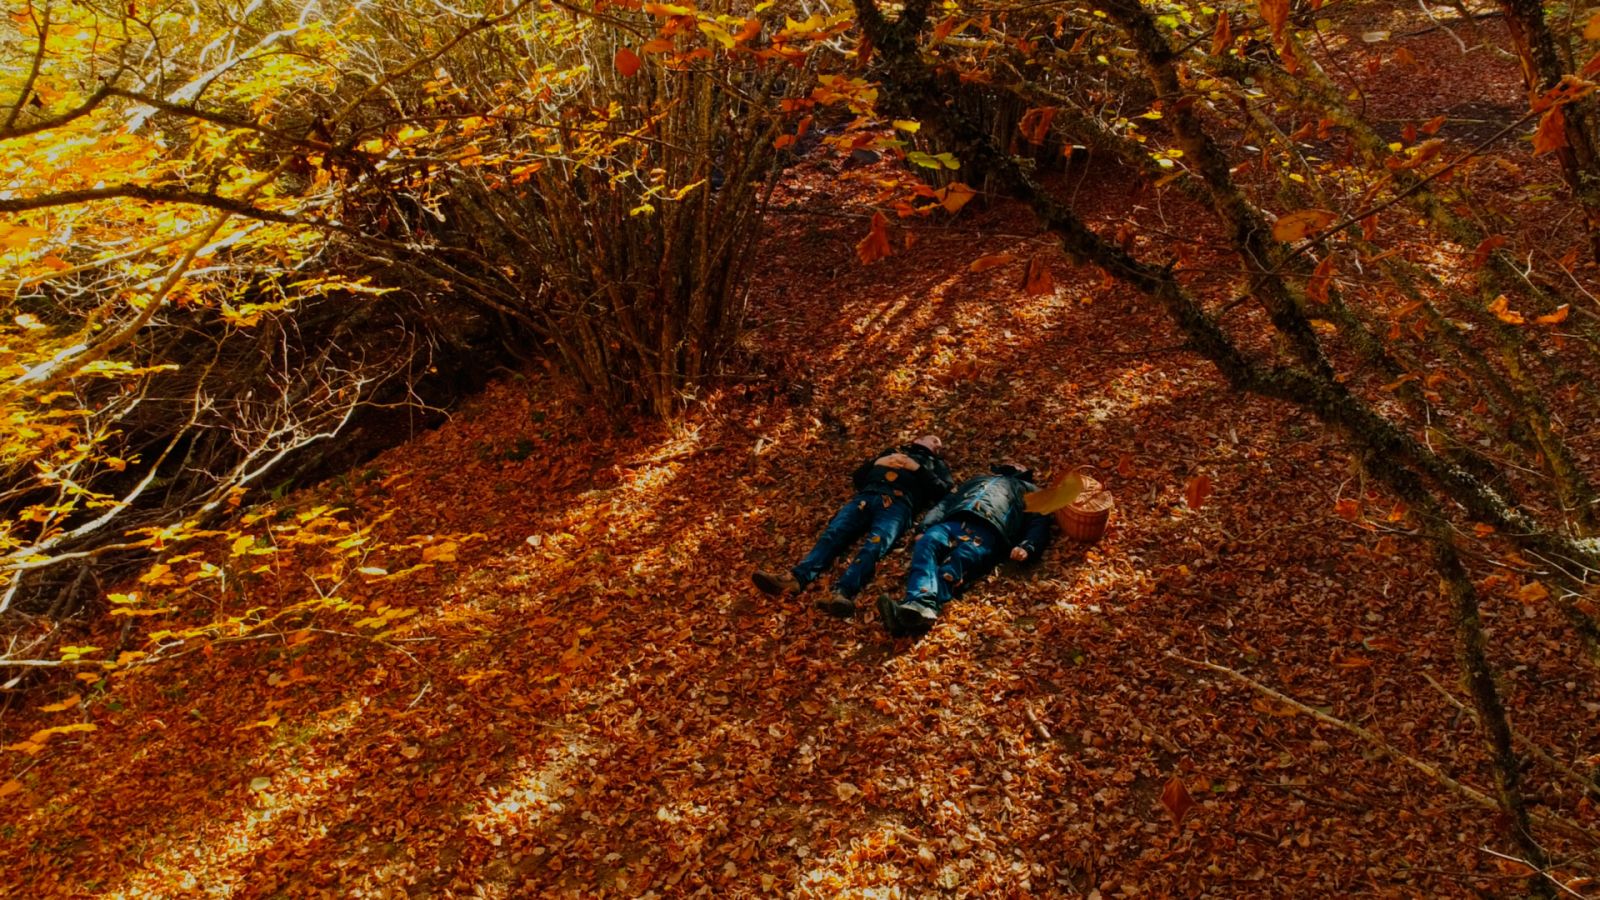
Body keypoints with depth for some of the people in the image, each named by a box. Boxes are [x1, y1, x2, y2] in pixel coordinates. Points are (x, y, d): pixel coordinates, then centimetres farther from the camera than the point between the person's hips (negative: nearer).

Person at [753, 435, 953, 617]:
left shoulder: (936, 464, 33)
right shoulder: (893, 451, 39)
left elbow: (942, 490, 11)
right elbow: (857, 477, 29)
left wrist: (917, 468, 5)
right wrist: (877, 463, 13)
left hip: (898, 504, -3)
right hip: (866, 497, 3)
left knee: (874, 545, -34)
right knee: (832, 533, -25)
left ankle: (843, 593, -60)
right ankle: (795, 578, -48)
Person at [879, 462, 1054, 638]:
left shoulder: (1028, 490, 37)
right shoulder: (975, 480, 46)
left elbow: (1039, 523, 19)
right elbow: (944, 505, 32)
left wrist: (1027, 547, -4)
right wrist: (924, 529, 12)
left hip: (988, 531, -3)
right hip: (951, 524, 3)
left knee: (959, 561, -36)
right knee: (926, 544, -34)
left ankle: (919, 607, -64)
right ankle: (922, 605, -61)